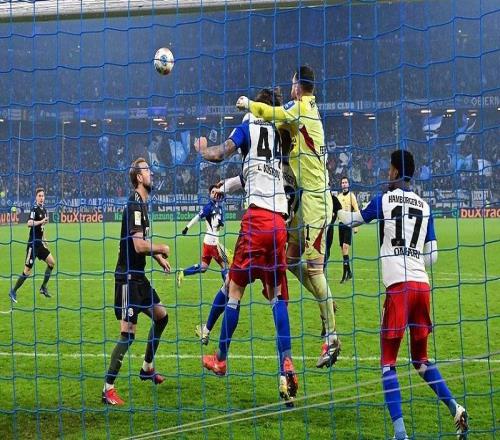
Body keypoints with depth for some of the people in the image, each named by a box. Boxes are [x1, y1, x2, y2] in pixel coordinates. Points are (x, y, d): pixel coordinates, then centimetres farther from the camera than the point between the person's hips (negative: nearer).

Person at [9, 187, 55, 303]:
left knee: (51, 262, 4)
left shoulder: (44, 210, 11)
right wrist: (41, 221, -39)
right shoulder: (34, 209, -14)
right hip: (32, 243, -8)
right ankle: (13, 291, 5)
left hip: (40, 243, 8)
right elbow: (29, 223, -31)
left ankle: (43, 287, 15)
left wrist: (44, 239, 21)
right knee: (28, 270, -7)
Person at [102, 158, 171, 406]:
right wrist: (162, 250, -9)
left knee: (161, 316, 18)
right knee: (128, 334, -12)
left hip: (138, 276, 10)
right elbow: (139, 245, -24)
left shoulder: (142, 204, 13)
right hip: (127, 277, -10)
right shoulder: (134, 206, -17)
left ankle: (147, 368, 32)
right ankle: (108, 389, -9)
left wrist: (159, 258, 13)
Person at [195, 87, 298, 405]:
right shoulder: (280, 133, 21)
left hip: (257, 217, -5)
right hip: (280, 220, 5)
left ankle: (221, 360, 15)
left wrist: (202, 149, 21)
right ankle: (287, 366, -6)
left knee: (235, 289, 6)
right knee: (278, 295, 6)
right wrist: (226, 186, 43)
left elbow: (218, 154, 0)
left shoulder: (250, 125, 7)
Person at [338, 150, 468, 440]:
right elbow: (432, 257, 14)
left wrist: (340, 211, 45)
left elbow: (352, 220, 22)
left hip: (398, 286, -5)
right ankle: (455, 409, 3)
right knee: (421, 358, 20)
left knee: (388, 362, -1)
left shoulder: (384, 200, 4)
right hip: (422, 285, 5)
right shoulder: (425, 207, 14)